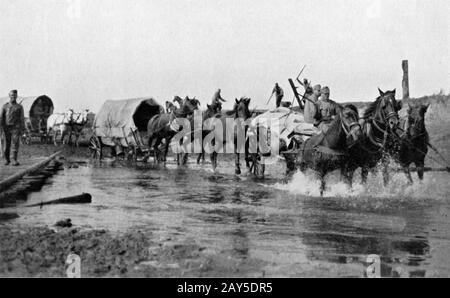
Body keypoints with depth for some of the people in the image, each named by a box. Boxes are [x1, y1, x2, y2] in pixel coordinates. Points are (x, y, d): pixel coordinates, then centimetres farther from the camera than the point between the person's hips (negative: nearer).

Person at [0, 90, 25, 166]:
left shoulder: (19, 107, 4)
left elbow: (22, 119, 2)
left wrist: (22, 129, -4)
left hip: (16, 128, -2)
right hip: (6, 128, 2)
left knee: (15, 144, -12)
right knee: (6, 145, 6)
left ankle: (14, 160, -14)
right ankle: (7, 160, 20)